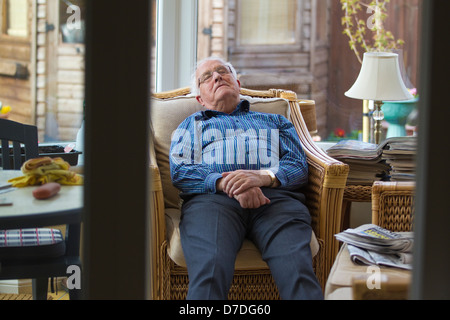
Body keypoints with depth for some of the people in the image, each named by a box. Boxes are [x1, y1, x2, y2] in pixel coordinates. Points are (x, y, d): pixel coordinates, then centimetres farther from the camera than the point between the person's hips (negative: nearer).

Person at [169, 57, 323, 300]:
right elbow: (179, 171, 15)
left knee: (297, 269, -35)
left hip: (276, 196, 1)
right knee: (210, 269, -38)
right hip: (212, 197, 0)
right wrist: (225, 183, -7)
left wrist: (263, 176, -6)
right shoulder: (191, 125, 35)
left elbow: (299, 166, 19)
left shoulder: (275, 122, 38)